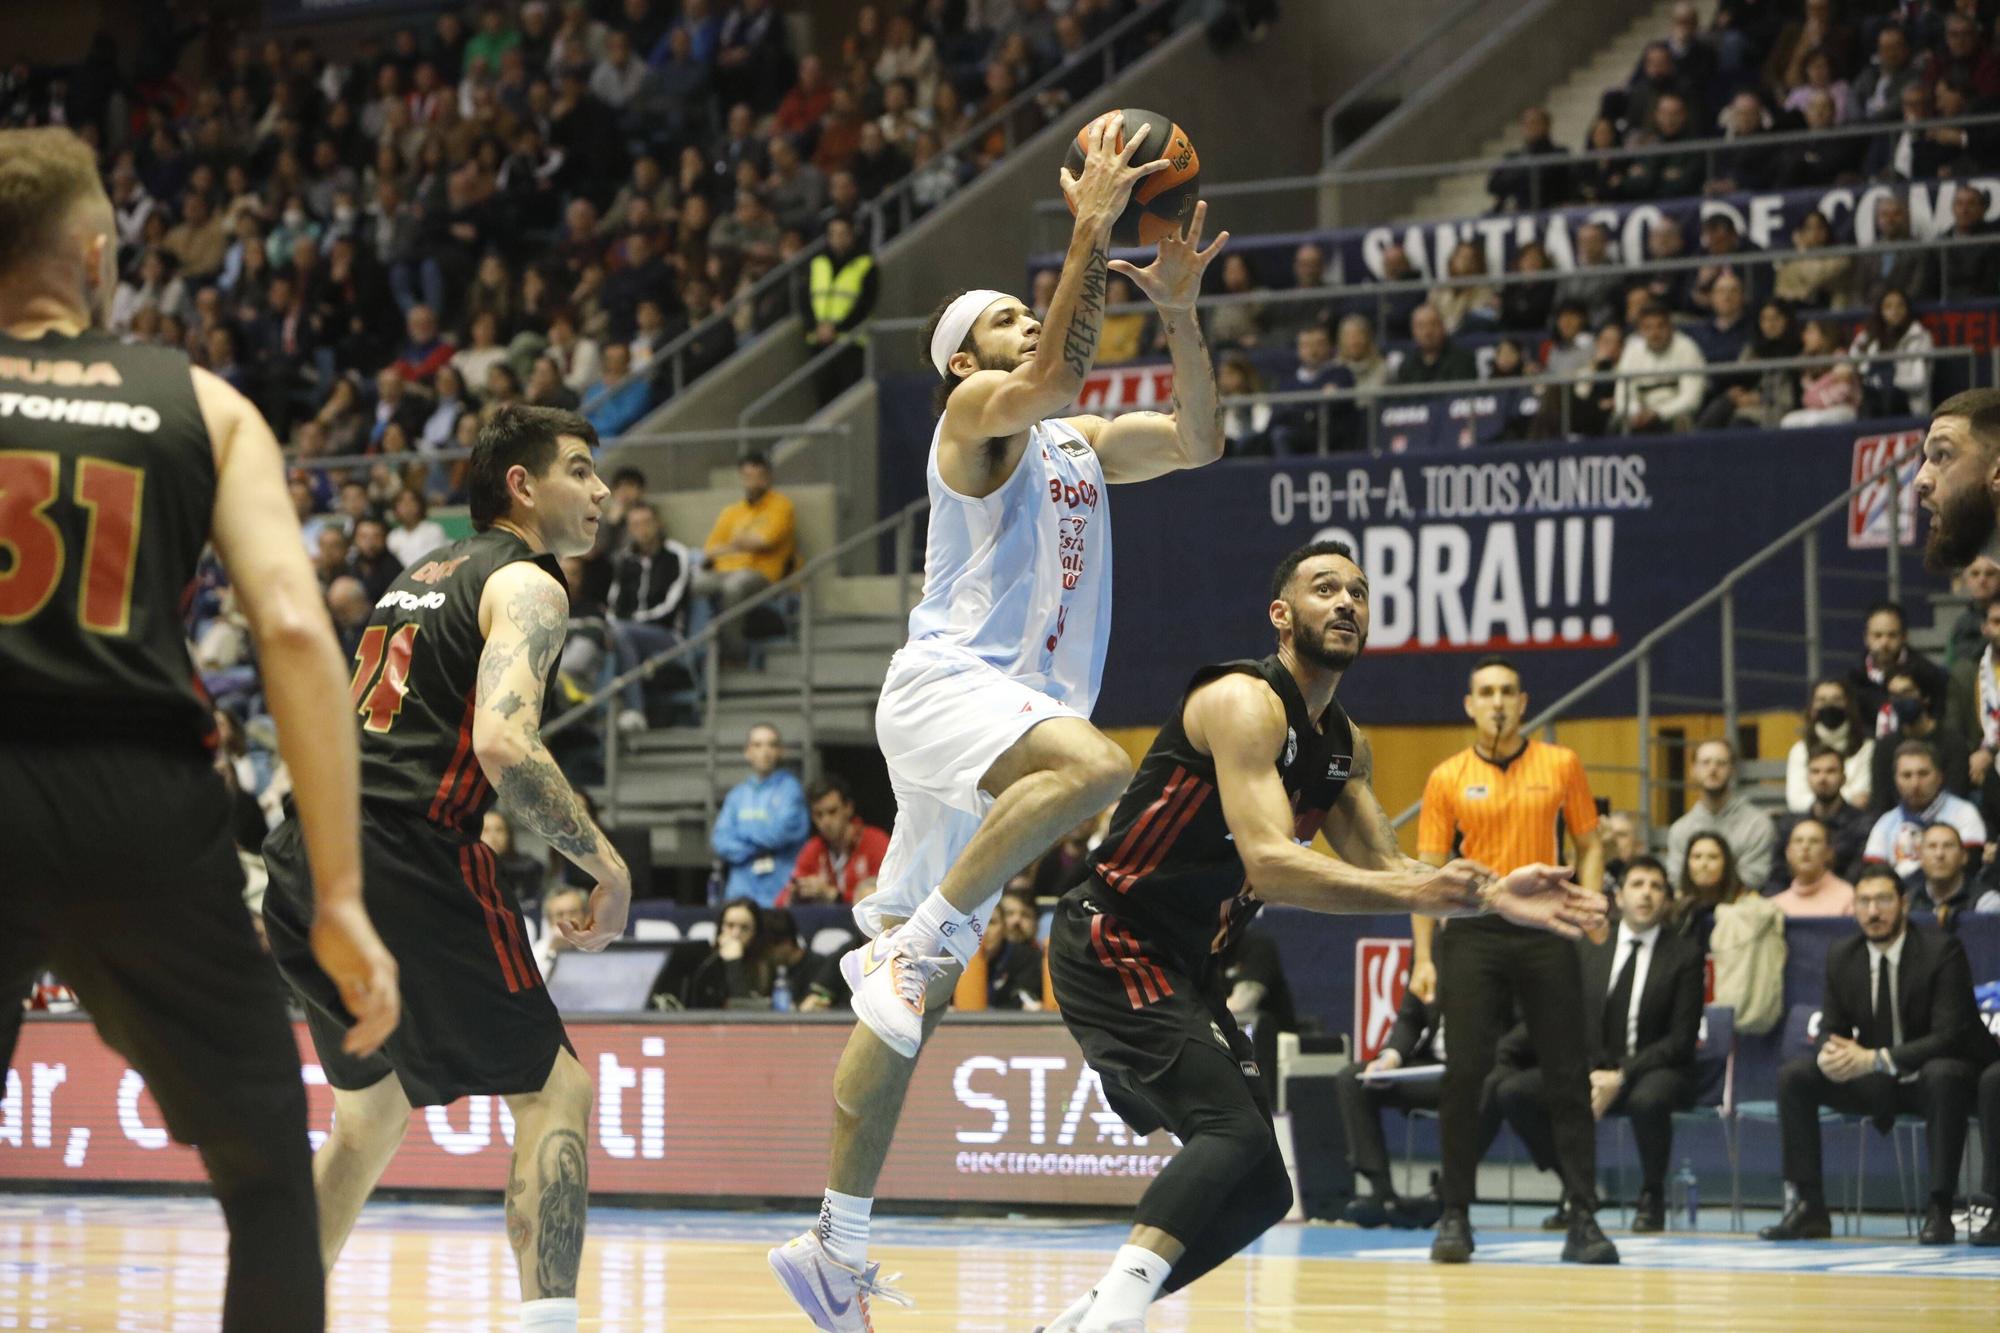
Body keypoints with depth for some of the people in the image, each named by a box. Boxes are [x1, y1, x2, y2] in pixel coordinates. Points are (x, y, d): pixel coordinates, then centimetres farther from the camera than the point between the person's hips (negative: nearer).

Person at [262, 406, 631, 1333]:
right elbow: (505, 744, -19)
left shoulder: (421, 577, 24)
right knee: (554, 1090, -2)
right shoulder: (525, 584, -3)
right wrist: (604, 864, -10)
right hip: (404, 866, -8)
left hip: (306, 866, 9)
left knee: (372, 1109, 25)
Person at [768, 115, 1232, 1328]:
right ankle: (917, 939, -30)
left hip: (1006, 725, 8)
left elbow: (1200, 441, 15)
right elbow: (1053, 375, -20)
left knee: (908, 1005, 4)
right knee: (1097, 765, -38)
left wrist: (1178, 308, 4)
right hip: (947, 686, -8)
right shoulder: (974, 416, 0)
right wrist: (1092, 228, -20)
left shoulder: (1080, 446, 25)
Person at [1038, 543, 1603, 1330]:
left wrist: (1491, 897, -2)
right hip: (1110, 948, -10)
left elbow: (1382, 867, 15)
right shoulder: (1246, 703, -17)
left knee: (1259, 1193, 8)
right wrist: (1413, 896, -35)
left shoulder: (1346, 747, 12)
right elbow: (1270, 865, -29)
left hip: (1181, 970, 10)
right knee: (1235, 1129, -28)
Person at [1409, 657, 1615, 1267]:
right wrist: (1423, 957, -2)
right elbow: (1428, 869, 5)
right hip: (1473, 934, -1)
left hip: (1544, 931, 1)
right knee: (1464, 1074, -5)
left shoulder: (1561, 765, 7)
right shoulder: (1447, 778, 5)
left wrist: (1589, 901, -5)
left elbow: (1589, 843, 13)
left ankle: (1583, 1221, 3)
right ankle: (1455, 1217, 4)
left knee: (1568, 1078, -1)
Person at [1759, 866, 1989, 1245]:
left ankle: (1939, 1210, -35)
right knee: (1793, 1078, -13)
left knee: (1944, 1076, -41)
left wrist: (1876, 1059, -34)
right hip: (1877, 1085, 5)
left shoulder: (1942, 952, -16)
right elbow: (1832, 1029, 6)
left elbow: (1949, 1036, -23)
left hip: (1933, 1076, -5)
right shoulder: (1841, 958, 1)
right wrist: (1831, 1053, -22)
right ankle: (1809, 1208, -14)